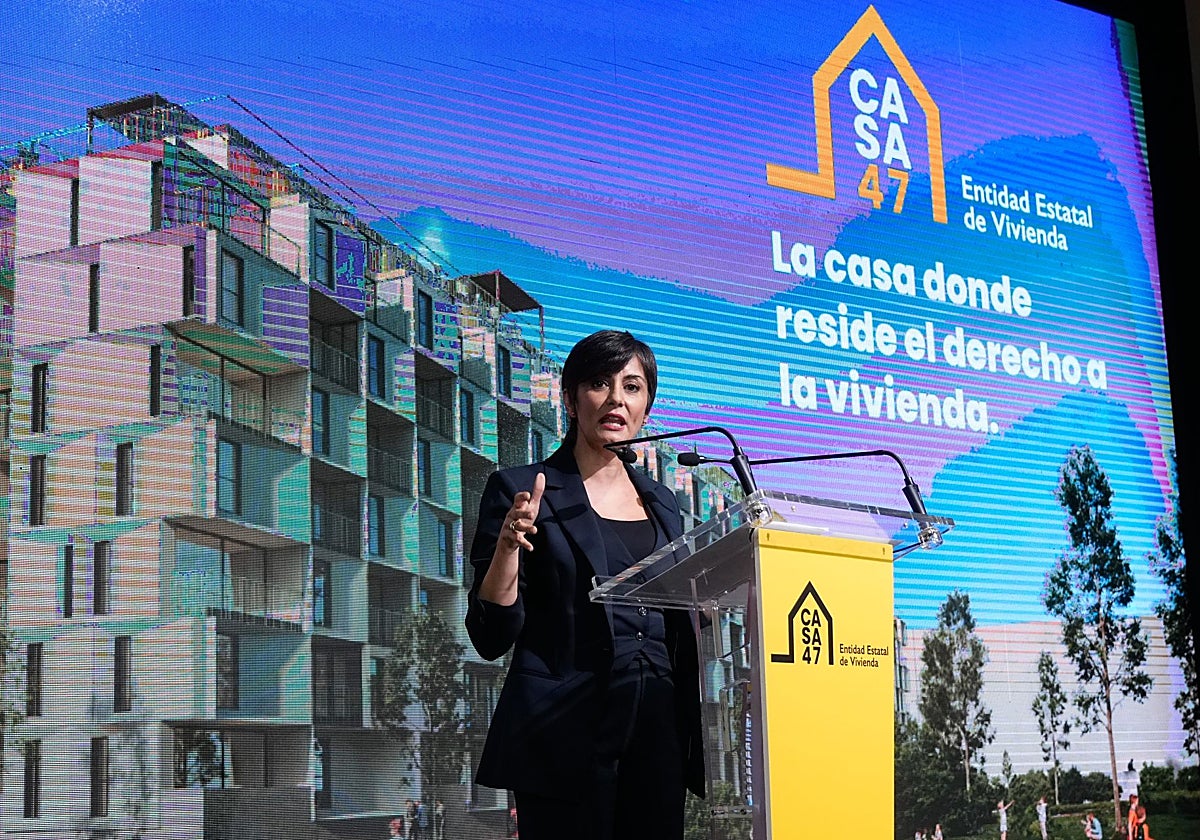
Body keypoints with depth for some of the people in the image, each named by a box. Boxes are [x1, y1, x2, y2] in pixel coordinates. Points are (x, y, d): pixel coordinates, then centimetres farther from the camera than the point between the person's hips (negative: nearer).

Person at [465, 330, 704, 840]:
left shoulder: (662, 503, 16)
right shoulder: (521, 490, -1)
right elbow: (491, 637, -6)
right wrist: (509, 544, -20)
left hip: (657, 729, 5)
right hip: (567, 733, -5)